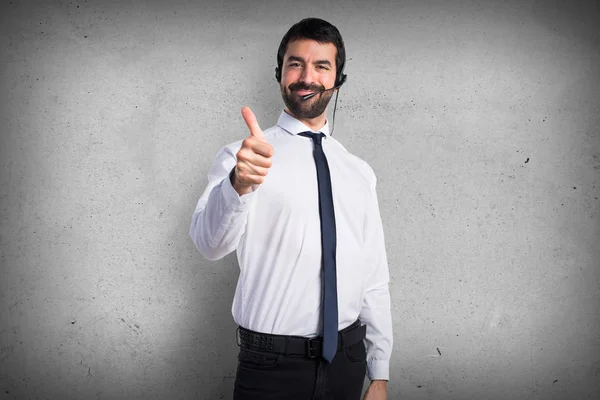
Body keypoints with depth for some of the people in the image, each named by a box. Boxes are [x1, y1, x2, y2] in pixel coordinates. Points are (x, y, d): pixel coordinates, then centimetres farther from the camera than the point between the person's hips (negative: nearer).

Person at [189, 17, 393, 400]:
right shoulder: (242, 156, -7)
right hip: (270, 367, -4)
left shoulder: (359, 172, 6)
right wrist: (238, 185, -44)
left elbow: (374, 278, 7)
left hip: (347, 362, 4)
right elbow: (210, 242, -25)